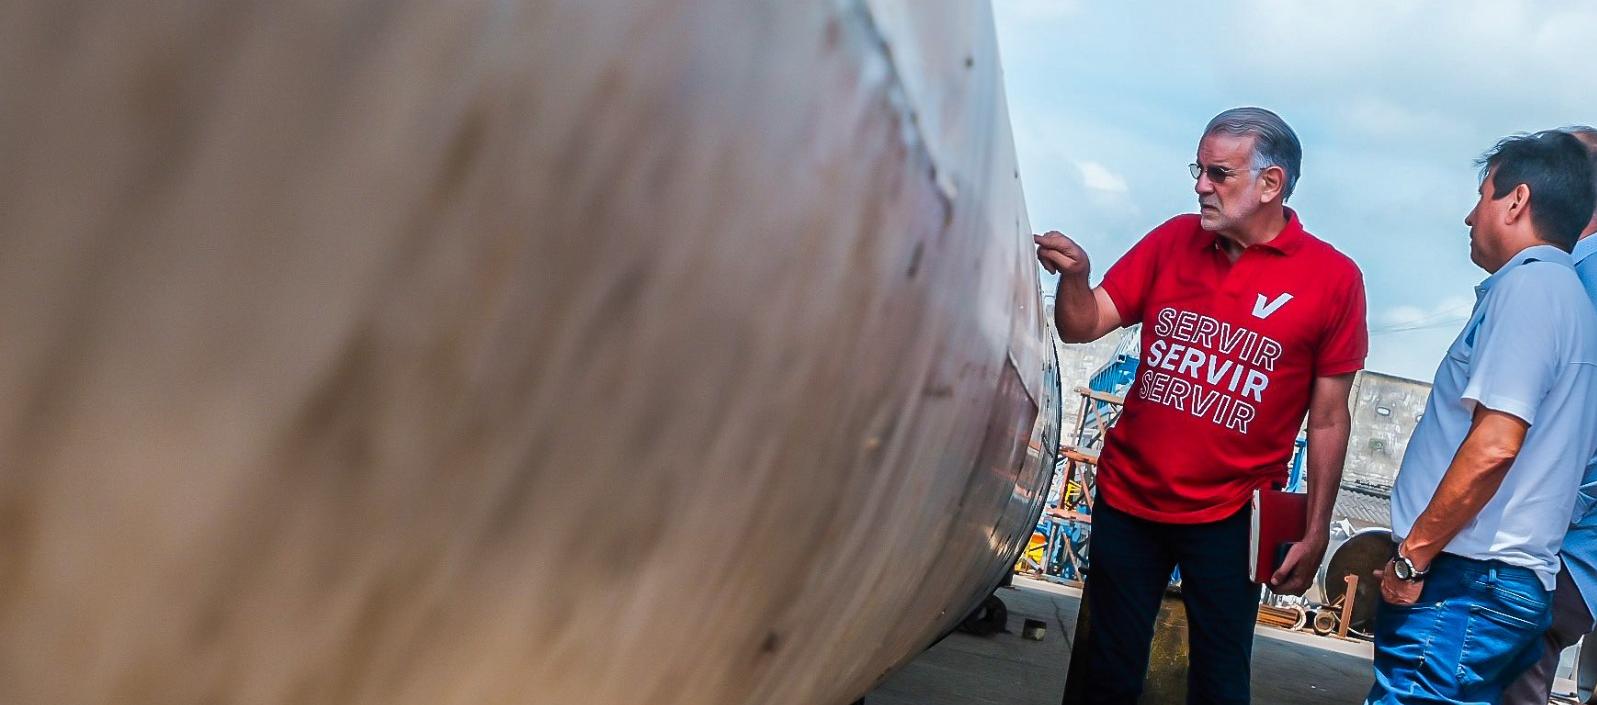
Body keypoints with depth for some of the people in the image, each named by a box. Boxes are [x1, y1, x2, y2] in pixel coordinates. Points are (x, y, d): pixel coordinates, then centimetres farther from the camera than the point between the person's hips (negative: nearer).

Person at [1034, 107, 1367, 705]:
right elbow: (1084, 325, 2)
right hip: (1126, 499, 3)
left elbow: (1329, 416, -4)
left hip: (1227, 518, -2)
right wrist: (1074, 276, -19)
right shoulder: (1174, 240, 2)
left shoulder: (1333, 278, -7)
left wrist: (1316, 533, -3)